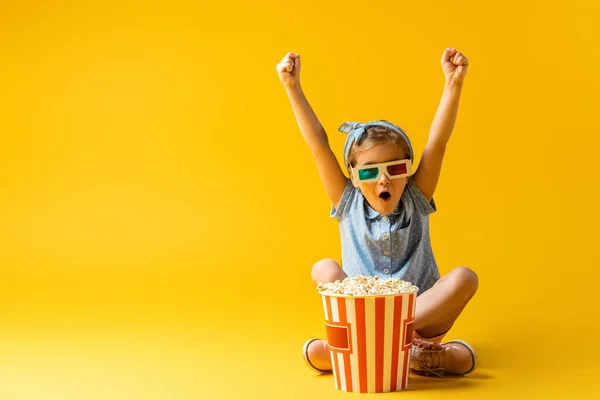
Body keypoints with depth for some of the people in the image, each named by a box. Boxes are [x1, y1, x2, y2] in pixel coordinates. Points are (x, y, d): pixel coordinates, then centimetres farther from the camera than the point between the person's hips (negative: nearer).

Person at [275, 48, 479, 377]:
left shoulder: (415, 202, 3)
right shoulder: (348, 204, 2)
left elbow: (438, 142, -10)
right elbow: (318, 144, -7)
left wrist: (454, 83, -22)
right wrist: (293, 88, -13)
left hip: (424, 316, 0)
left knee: (464, 277, -25)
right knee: (324, 269, -23)